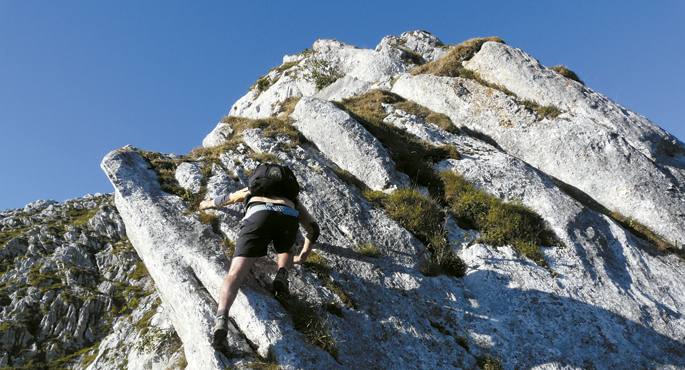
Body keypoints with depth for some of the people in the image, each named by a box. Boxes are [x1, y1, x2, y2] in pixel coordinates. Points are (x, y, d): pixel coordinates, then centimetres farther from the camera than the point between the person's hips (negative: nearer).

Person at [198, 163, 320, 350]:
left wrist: (208, 204, 82)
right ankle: (282, 273, 2)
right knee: (284, 252, 34)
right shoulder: (293, 200, 42)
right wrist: (303, 256, 46)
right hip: (288, 217, 1)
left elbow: (225, 198, 61)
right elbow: (313, 227, 33)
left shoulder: (251, 190, 45)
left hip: (258, 215, -1)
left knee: (236, 273, -11)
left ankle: (222, 318, -37)